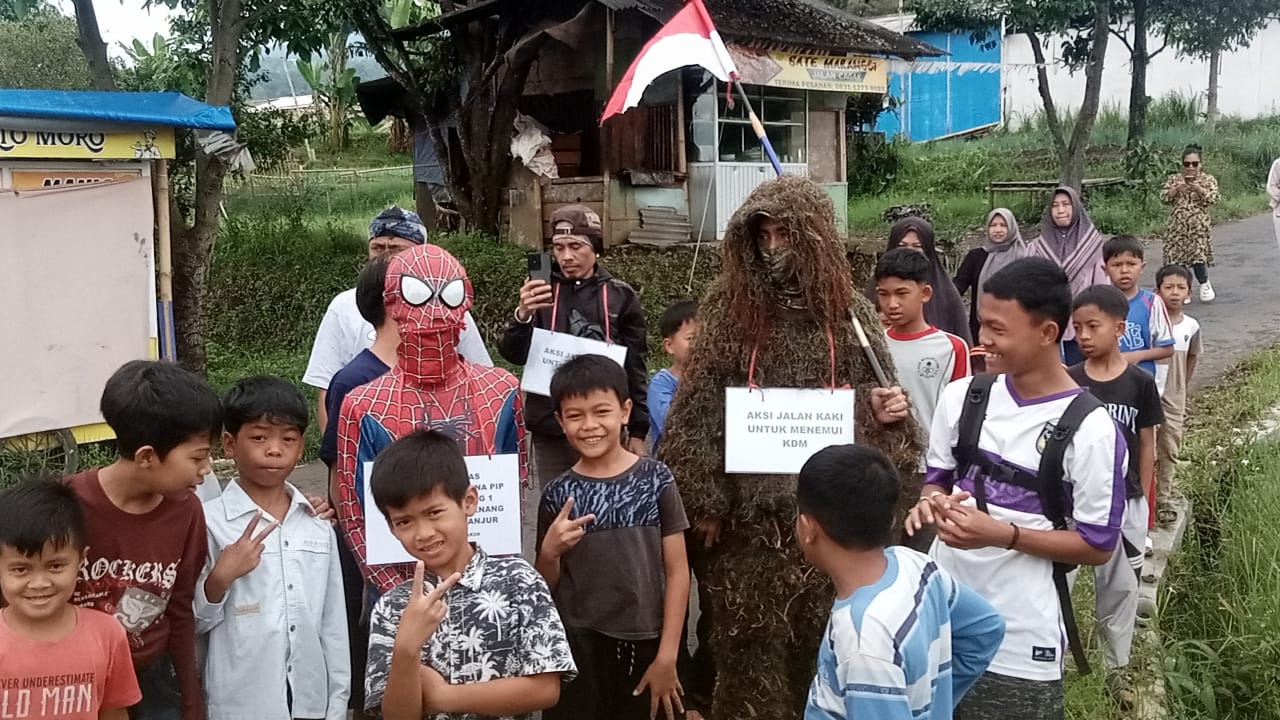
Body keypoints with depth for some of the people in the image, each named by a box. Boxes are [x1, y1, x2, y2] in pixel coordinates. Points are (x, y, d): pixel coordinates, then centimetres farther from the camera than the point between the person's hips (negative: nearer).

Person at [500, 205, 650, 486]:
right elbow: (514, 354, -4)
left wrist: (637, 432, 4)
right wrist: (522, 315, -24)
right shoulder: (542, 293, 4)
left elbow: (635, 368, 6)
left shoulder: (620, 296, 3)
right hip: (550, 431, 1)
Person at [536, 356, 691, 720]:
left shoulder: (655, 479, -5)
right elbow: (547, 587, 5)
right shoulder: (558, 495, -2)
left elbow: (677, 571, -4)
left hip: (644, 644, -1)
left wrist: (667, 655, -6)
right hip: (577, 647, 1)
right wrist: (549, 552, -15)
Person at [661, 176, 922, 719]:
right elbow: (698, 410, -2)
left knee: (823, 636, 11)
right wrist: (704, 502, -5)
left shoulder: (848, 311, 2)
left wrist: (887, 414, -12)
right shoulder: (729, 307, -2)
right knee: (752, 640, 7)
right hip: (750, 511, -1)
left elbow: (875, 402, 11)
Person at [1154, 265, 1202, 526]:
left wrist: (1181, 391, 15)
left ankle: (1164, 499, 22)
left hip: (1174, 399, 4)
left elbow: (1191, 359, 13)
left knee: (1169, 451, 10)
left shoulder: (1191, 326, 0)